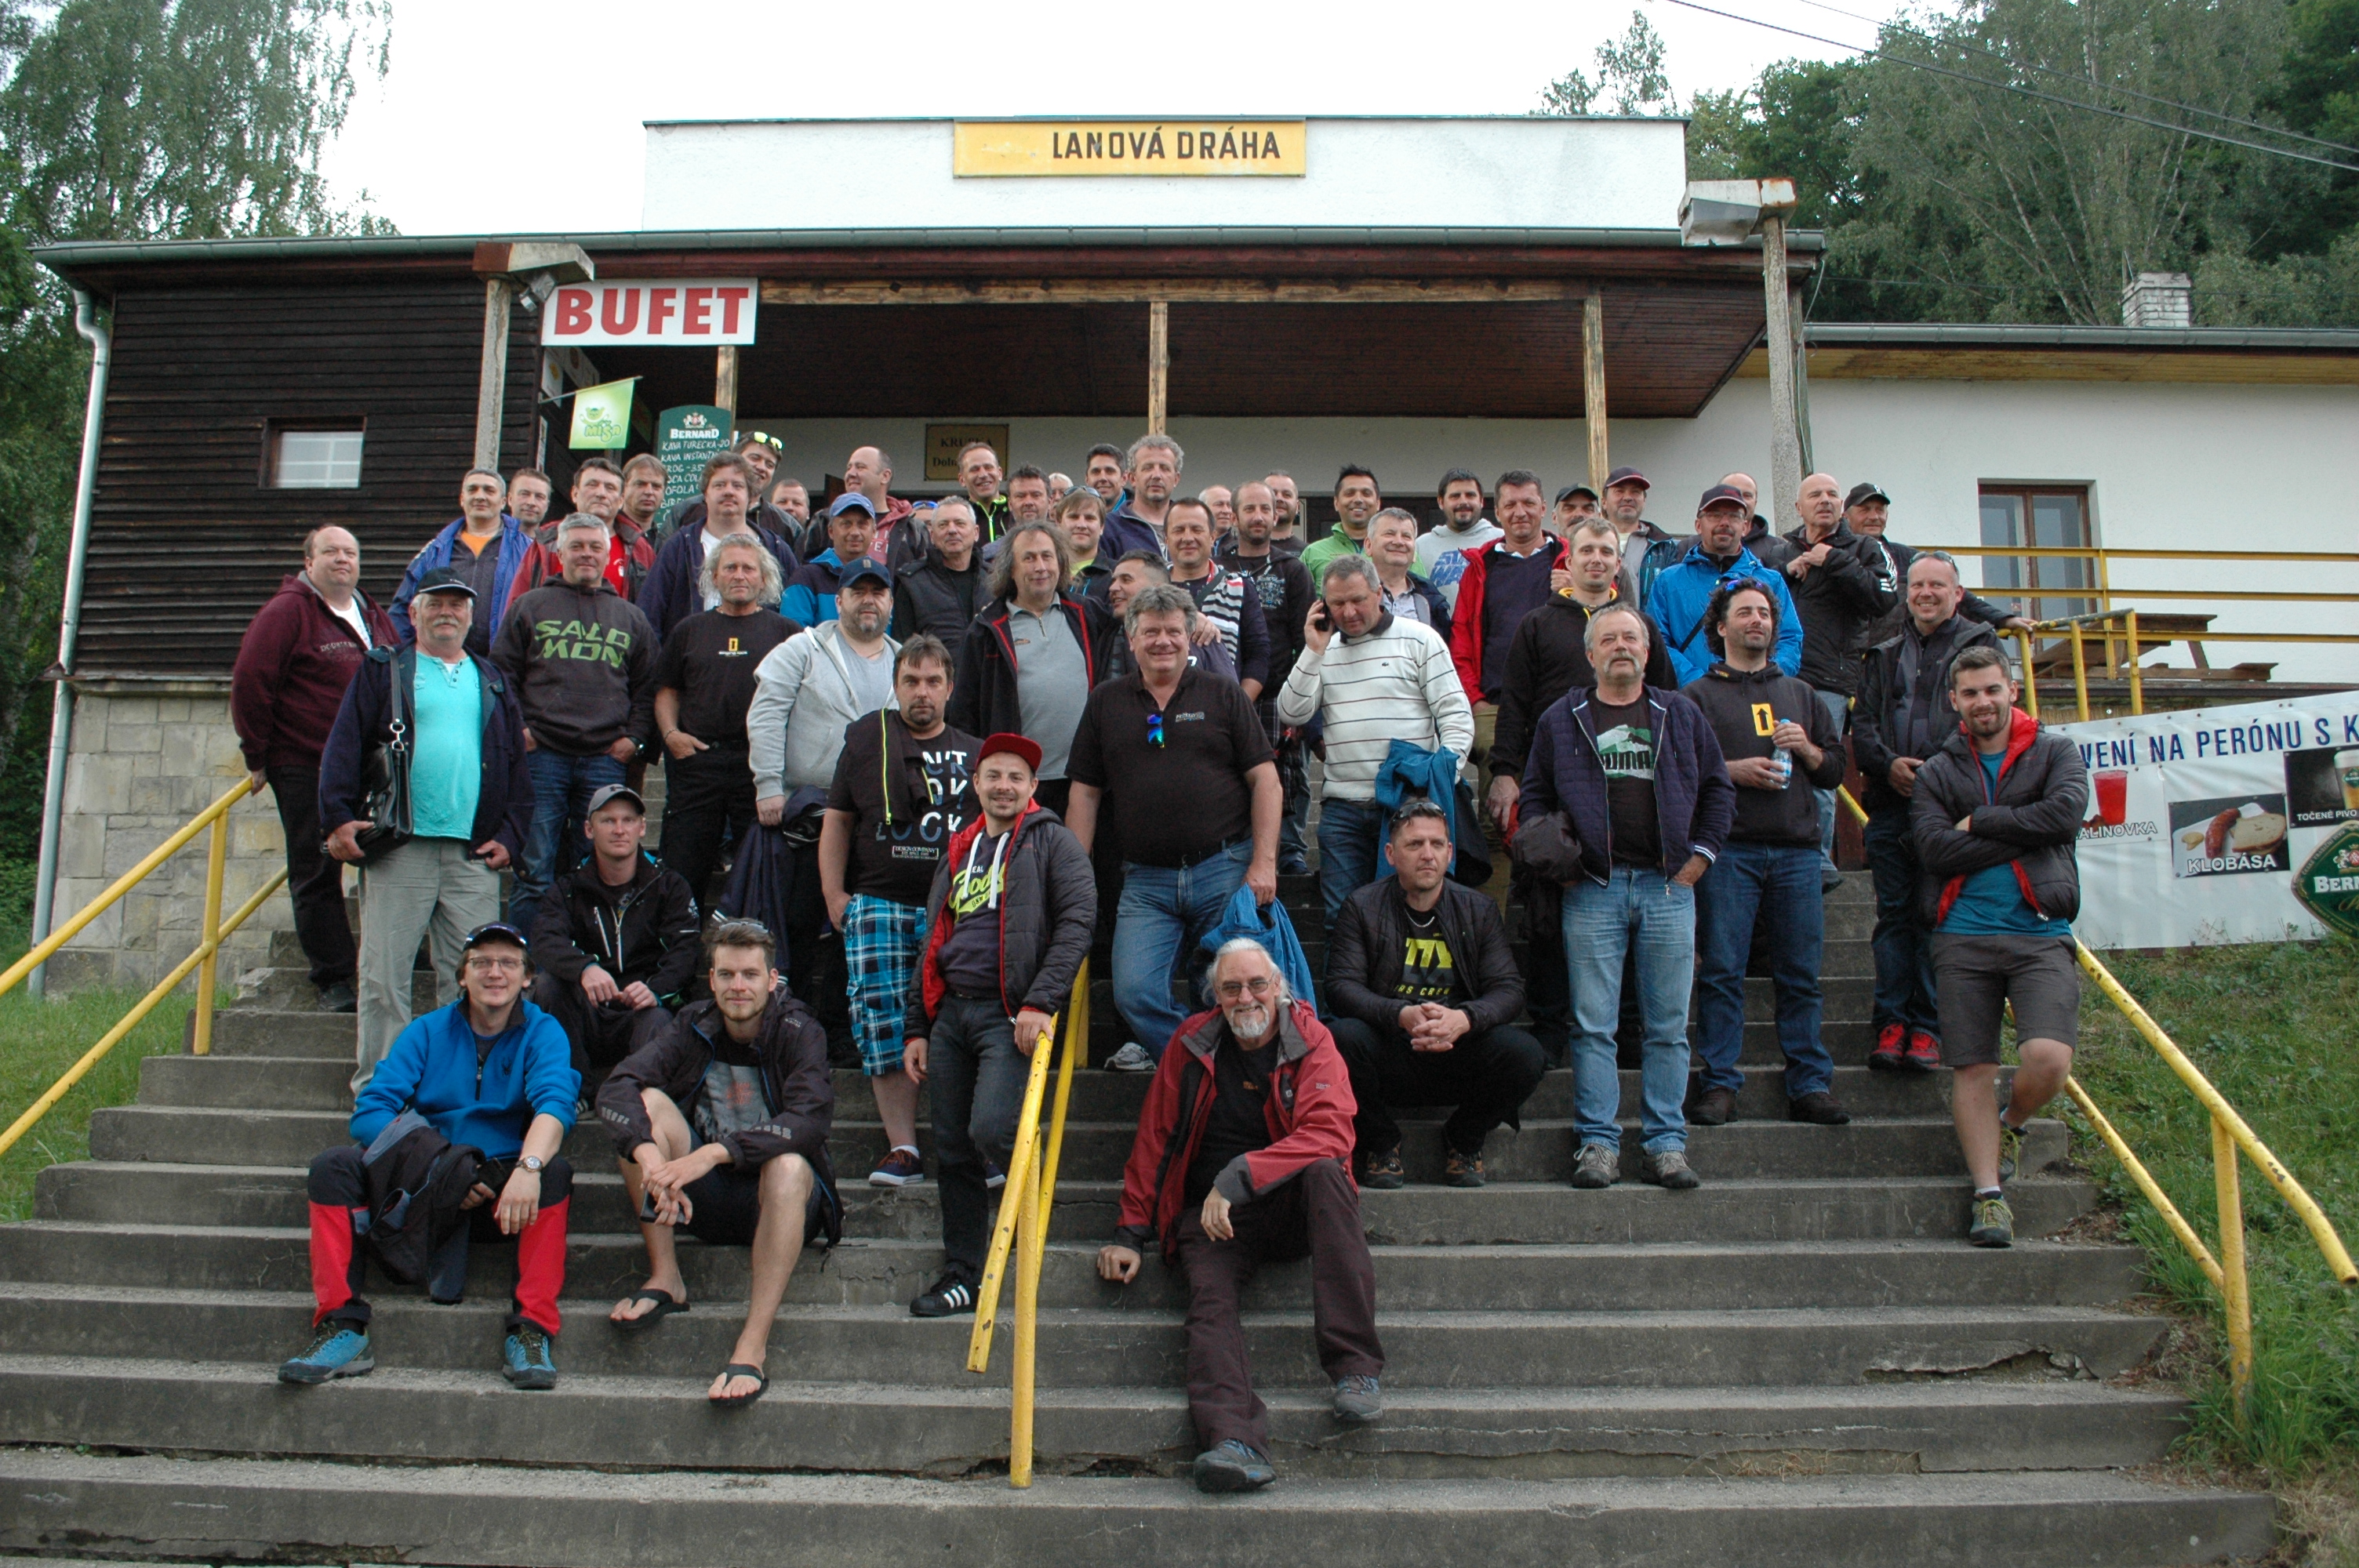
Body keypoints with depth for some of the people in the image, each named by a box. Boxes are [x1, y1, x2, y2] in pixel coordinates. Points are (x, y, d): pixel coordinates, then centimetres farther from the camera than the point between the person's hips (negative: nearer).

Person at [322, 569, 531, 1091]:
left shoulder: (494, 682, 19)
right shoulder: (382, 671, 11)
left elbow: (516, 763, 16)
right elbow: (344, 746, 3)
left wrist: (510, 835, 5)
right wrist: (338, 818, -9)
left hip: (474, 854, 2)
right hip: (398, 848, -2)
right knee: (384, 975, -2)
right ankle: (375, 1086, 5)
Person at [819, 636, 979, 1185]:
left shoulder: (974, 754, 14)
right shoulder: (866, 738, 13)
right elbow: (837, 822, 13)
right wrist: (834, 897, 5)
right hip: (879, 905, 0)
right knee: (881, 1021, -10)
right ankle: (903, 1149, -5)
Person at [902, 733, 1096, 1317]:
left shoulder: (1051, 842, 2)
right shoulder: (959, 851, 21)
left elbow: (1078, 918, -10)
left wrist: (1041, 1002, -19)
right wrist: (915, 1027, 17)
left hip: (1009, 1014, -6)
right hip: (951, 1011, 6)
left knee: (991, 1130, -21)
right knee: (953, 1151, 5)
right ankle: (961, 1276, 15)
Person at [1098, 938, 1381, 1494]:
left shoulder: (1311, 1043, -1)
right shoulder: (1192, 1045, 7)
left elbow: (1327, 1136, -17)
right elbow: (1153, 1141, 13)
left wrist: (1238, 1177, -26)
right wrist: (1131, 1233, 7)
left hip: (1292, 1207, -1)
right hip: (1210, 1215, 2)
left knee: (1325, 1171, -33)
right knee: (1211, 1298, -28)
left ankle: (1357, 1365, -33)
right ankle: (1234, 1442, -47)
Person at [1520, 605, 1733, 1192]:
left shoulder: (1681, 715, 12)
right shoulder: (1562, 719, 9)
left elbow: (1718, 788, 15)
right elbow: (1535, 795, 11)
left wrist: (1700, 855, 5)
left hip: (1669, 887, 1)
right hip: (1593, 890, -1)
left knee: (1669, 1026, 3)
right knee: (1593, 1025, -1)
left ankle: (1666, 1143, 10)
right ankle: (1599, 1142, 5)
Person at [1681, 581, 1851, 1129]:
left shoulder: (1800, 695, 23)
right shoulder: (1697, 696, 10)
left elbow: (1835, 770, 21)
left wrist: (1807, 750, 2)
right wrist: (1732, 769, -12)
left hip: (1796, 851, 3)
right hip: (1728, 850, -3)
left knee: (1801, 975, 3)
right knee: (1722, 972, -5)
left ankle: (1810, 1087, 8)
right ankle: (1720, 1085, 0)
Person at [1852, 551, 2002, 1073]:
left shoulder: (1980, 645, 9)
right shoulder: (1885, 655, 21)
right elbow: (1862, 723, 13)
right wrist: (1887, 762, -8)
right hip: (1890, 802, 4)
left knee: (1936, 916, -4)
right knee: (1893, 915, 3)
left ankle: (1929, 1029, 0)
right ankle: (1892, 1024, 5)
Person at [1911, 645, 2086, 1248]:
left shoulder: (2056, 752, 11)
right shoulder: (1937, 772, 12)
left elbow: (2066, 812, -11)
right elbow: (1935, 850, -5)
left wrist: (1979, 823, -6)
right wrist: (2022, 833, -7)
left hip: (2041, 934, -1)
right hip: (1963, 938, 1)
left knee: (2049, 1057, -17)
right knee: (1973, 1068, 0)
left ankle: (2011, 1127, 16)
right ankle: (1989, 1193, 9)